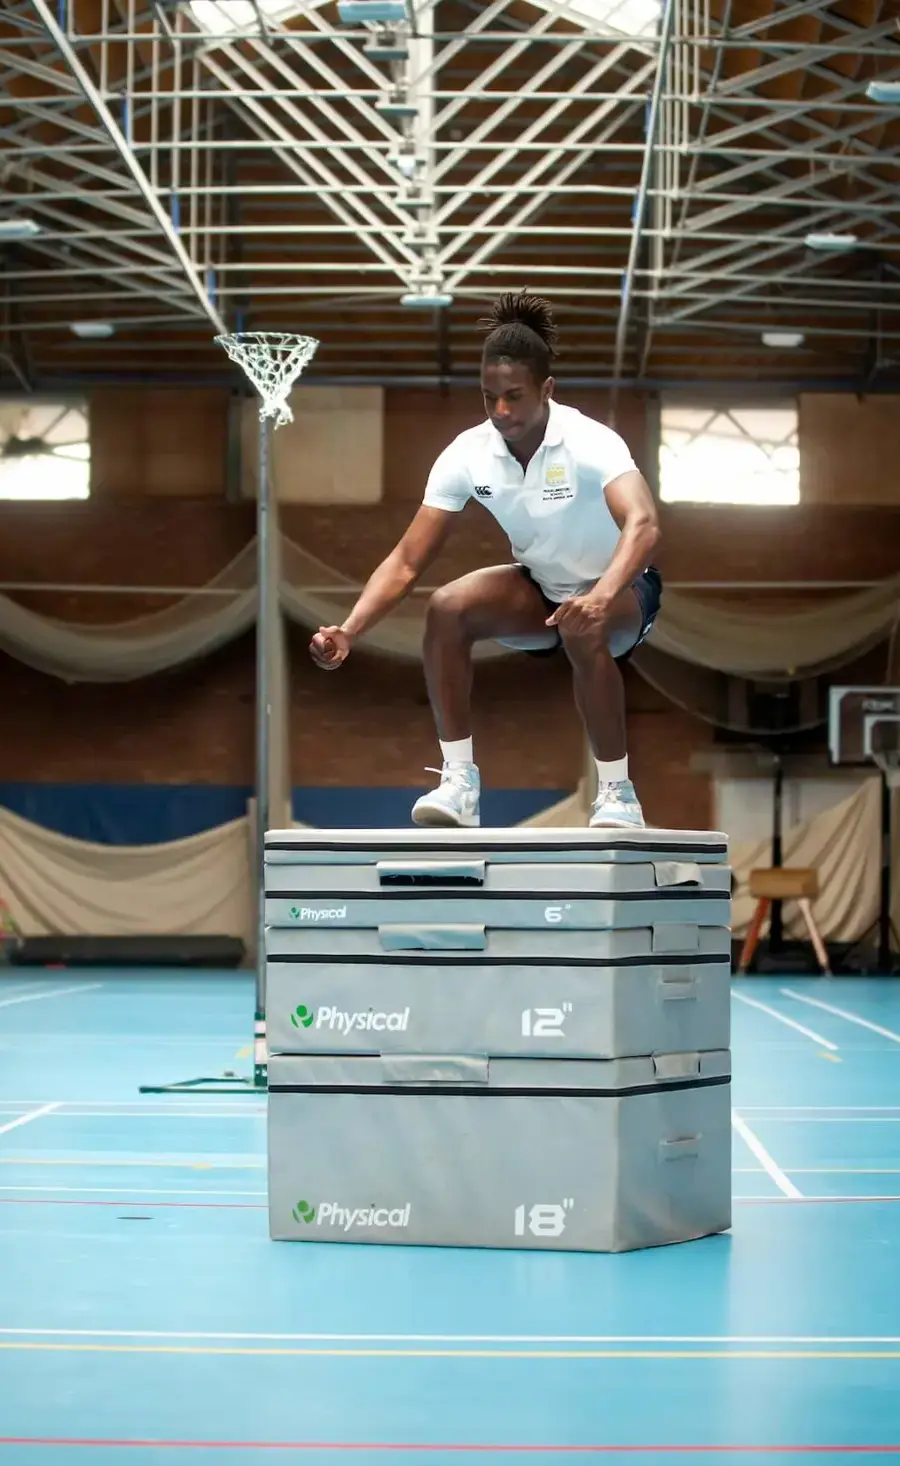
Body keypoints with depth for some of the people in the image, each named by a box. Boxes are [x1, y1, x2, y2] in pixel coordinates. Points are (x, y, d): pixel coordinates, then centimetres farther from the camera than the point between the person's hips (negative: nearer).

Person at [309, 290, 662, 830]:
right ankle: (460, 782, -15)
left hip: (621, 589, -4)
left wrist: (600, 597, -65)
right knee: (447, 608, -23)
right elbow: (407, 562, -16)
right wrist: (348, 631, -31)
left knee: (586, 634, -37)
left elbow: (643, 525, -46)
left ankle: (618, 795, -18)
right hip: (539, 589, 4)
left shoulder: (590, 442, -28)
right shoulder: (468, 454, -15)